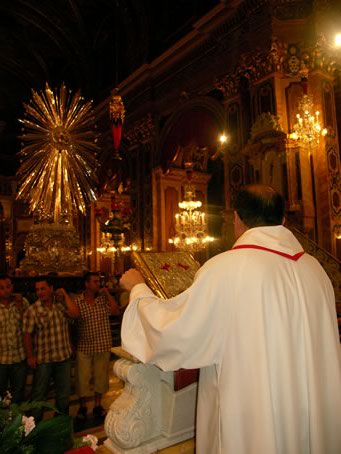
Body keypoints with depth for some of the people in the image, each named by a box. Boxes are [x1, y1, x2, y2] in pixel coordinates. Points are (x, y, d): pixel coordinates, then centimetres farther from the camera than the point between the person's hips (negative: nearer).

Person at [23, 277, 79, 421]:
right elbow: (27, 334, -8)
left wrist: (65, 295, -13)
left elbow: (75, 313, -16)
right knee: (39, 393, 12)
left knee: (64, 392, 18)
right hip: (43, 359, -3)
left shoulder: (61, 303, -1)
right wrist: (30, 356, -12)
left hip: (64, 356, 3)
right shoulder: (32, 310, -10)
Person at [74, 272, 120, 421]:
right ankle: (82, 407, 29)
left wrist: (107, 293, -14)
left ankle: (98, 405, 31)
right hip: (84, 347, -1)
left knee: (101, 376, 13)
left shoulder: (103, 298, -2)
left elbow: (116, 311, -15)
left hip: (103, 346, 1)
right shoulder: (77, 301, -6)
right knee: (82, 378, 8)